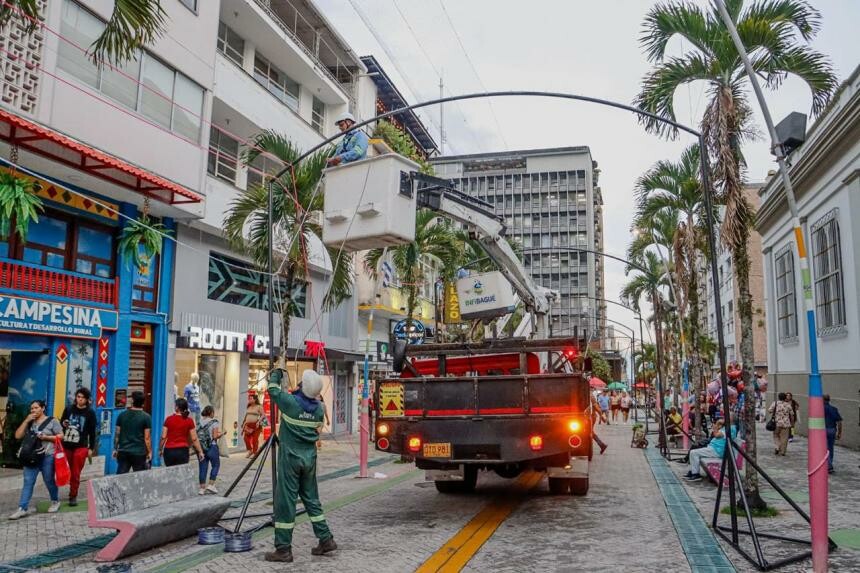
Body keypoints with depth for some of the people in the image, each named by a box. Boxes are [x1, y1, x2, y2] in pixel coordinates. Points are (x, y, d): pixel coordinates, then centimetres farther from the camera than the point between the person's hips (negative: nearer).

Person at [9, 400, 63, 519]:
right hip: (32, 457, 4)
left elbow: (61, 436, -2)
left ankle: (55, 502, 24)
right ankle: (22, 508, -1)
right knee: (28, 482, 0)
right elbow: (17, 436, 4)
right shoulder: (29, 422, 14)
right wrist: (26, 421, -2)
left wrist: (46, 437, -16)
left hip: (47, 456, -4)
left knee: (49, 481, 7)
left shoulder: (52, 421, -1)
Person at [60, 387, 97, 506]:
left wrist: (91, 448, 0)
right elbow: (60, 423, 14)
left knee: (76, 473, -1)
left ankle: (73, 496, 8)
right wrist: (63, 424, -10)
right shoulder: (68, 409, 5)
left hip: (81, 447, -2)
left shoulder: (90, 413, 1)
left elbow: (92, 432, 3)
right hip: (66, 445, 3)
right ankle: (73, 491, 23)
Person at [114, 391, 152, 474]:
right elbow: (147, 438, -8)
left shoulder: (122, 415, 2)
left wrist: (115, 449, 16)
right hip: (139, 453, -3)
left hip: (123, 452, 3)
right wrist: (150, 452, 0)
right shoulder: (146, 417, -8)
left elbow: (117, 434, 5)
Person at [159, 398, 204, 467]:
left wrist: (160, 449, 12)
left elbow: (163, 437, -1)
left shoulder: (169, 419, -1)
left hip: (169, 451, 1)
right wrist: (200, 451, 3)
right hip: (182, 450, -1)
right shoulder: (189, 421, -2)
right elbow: (194, 439, -2)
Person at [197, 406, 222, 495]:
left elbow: (196, 435, 1)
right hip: (212, 447, -5)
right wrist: (220, 433, 5)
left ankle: (202, 488, 10)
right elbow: (215, 436, -13)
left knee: (203, 467, 9)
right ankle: (211, 485, 4)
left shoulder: (199, 421, 6)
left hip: (201, 447, 5)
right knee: (216, 465, 11)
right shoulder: (214, 422, -8)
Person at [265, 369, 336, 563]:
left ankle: (283, 549, 3)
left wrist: (276, 373, 21)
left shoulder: (290, 402, -14)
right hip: (310, 457, 5)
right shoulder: (319, 408, 0)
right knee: (311, 499, 16)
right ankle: (326, 540, 19)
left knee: (285, 501, 0)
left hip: (291, 457, -5)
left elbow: (273, 389, 3)